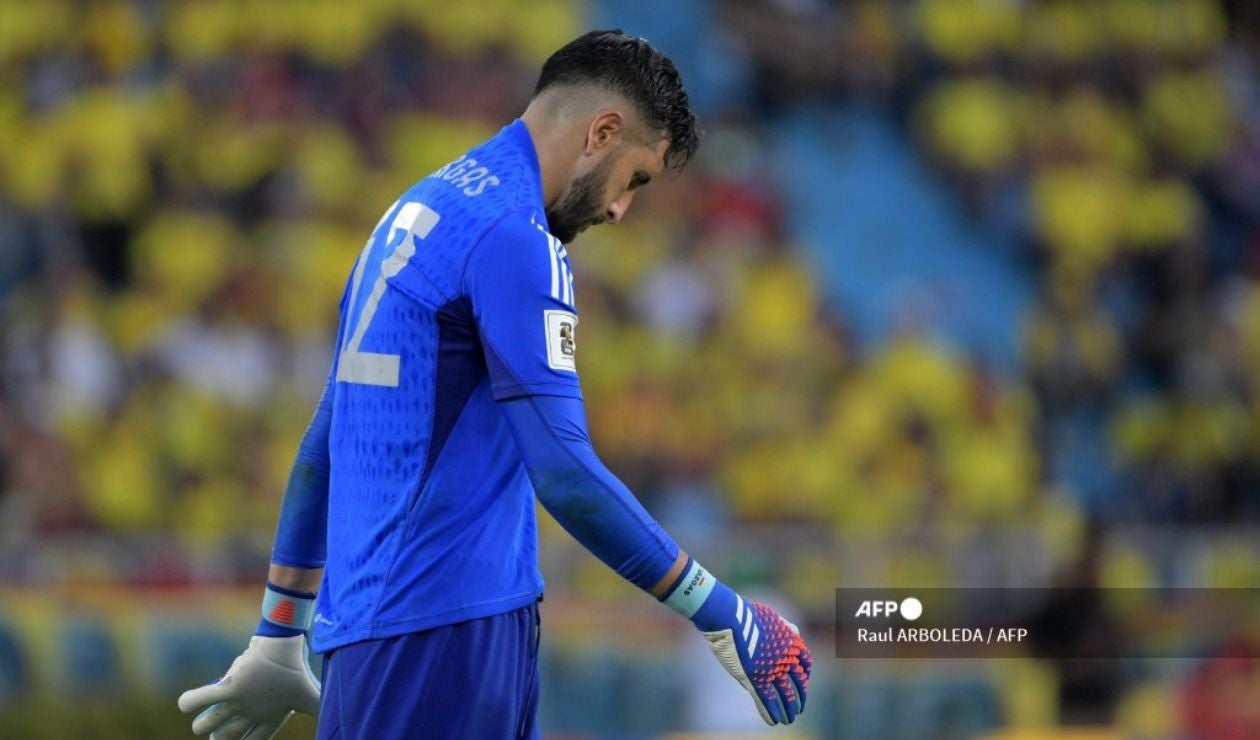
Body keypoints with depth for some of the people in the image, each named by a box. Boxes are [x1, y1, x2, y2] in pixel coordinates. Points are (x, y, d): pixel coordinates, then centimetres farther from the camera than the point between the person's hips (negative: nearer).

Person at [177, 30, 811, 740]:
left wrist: (278, 640, 26)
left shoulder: (426, 205, 17)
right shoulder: (514, 234, -12)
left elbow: (321, 444, 22)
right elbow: (564, 474, -18)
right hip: (445, 629, -9)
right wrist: (718, 613, -11)